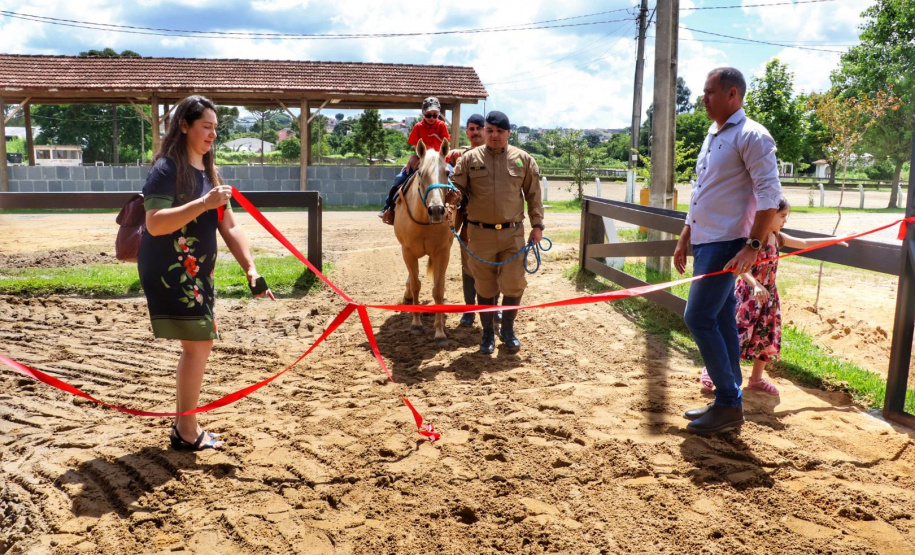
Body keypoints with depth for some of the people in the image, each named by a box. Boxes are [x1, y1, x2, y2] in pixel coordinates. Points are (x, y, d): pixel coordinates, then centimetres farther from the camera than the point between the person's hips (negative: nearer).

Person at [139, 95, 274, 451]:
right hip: (168, 271, -9)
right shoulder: (167, 169, -13)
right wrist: (204, 203, -29)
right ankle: (186, 433, 5)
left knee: (199, 345, 12)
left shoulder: (209, 172, 12)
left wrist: (251, 269, 0)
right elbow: (154, 224, -24)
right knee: (197, 344, -8)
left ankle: (184, 425, 26)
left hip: (197, 272, 9)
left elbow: (229, 227, 9)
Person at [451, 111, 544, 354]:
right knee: (484, 287, 9)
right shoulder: (469, 159, 1)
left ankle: (508, 330, 23)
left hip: (513, 233, 0)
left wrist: (537, 225, 4)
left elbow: (534, 195, 7)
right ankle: (488, 333, 25)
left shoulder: (523, 159, 4)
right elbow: (456, 187, 2)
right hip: (480, 234, 0)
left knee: (514, 284, 1)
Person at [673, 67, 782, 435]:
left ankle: (729, 403, 1)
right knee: (721, 321, 11)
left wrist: (753, 245, -22)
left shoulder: (751, 136, -11)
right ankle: (729, 404, 20)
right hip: (705, 242, 9)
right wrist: (684, 239, 20)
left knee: (699, 318, -11)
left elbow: (769, 194, -17)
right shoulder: (712, 136, 16)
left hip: (726, 244, -9)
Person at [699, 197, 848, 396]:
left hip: (769, 294, 8)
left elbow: (805, 243, 20)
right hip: (749, 292, -8)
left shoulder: (778, 238, 7)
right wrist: (755, 285, -39)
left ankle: (756, 379, 24)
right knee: (738, 333, -7)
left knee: (767, 336, 11)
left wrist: (834, 239, 20)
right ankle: (711, 369, 10)